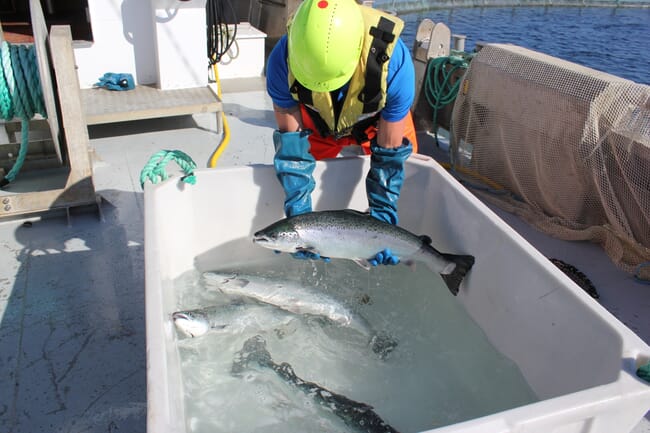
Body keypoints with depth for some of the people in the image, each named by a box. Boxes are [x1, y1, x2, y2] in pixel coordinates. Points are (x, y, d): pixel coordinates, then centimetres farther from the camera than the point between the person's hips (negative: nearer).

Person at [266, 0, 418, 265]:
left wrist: (382, 219, -33)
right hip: (317, 123, 1)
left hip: (379, 122, -1)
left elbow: (389, 154, -31)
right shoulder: (283, 60, -37)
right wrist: (299, 215, -33)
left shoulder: (394, 63, -42)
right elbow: (292, 145, -29)